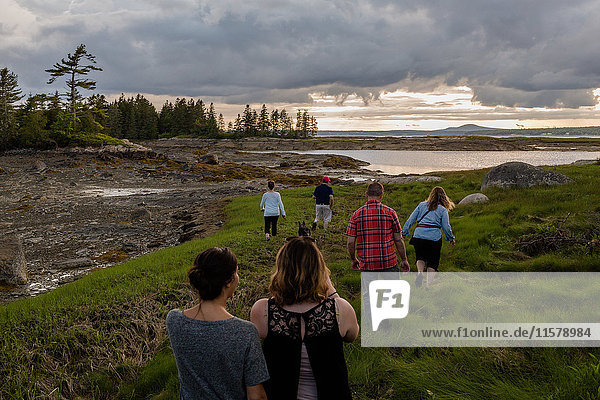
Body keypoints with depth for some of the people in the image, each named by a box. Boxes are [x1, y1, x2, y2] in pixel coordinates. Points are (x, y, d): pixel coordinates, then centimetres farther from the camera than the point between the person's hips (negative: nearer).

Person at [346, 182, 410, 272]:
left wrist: (353, 259, 14)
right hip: (389, 262, -1)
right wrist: (404, 260, 11)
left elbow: (350, 242, -2)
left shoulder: (357, 214, -1)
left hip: (366, 264, 1)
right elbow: (398, 240, 0)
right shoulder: (390, 212, -3)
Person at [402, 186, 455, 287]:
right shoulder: (443, 210, 6)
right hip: (434, 237, -1)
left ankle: (420, 272, -6)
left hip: (419, 235, 2)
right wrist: (451, 239, 18)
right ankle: (429, 284, 3)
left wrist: (404, 232, 14)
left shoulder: (421, 205, 12)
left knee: (420, 256, 22)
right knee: (433, 262, 13)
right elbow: (446, 227, 3)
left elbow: (411, 219, 9)